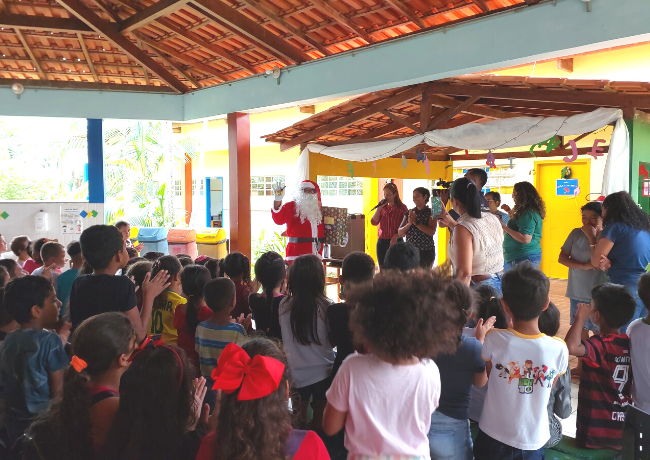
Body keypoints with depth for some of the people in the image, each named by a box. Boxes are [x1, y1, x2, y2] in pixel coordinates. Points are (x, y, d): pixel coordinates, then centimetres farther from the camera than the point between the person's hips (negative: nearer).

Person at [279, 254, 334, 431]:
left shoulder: (284, 306, -10)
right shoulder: (326, 306, -17)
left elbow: (285, 338, 2)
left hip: (296, 373, 2)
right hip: (322, 372, -2)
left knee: (298, 422, 19)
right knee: (320, 422, 12)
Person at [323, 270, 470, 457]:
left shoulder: (353, 368, -24)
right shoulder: (430, 372, -18)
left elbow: (330, 427, -11)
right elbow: (423, 423, 0)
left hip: (364, 455, -1)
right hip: (415, 455, 2)